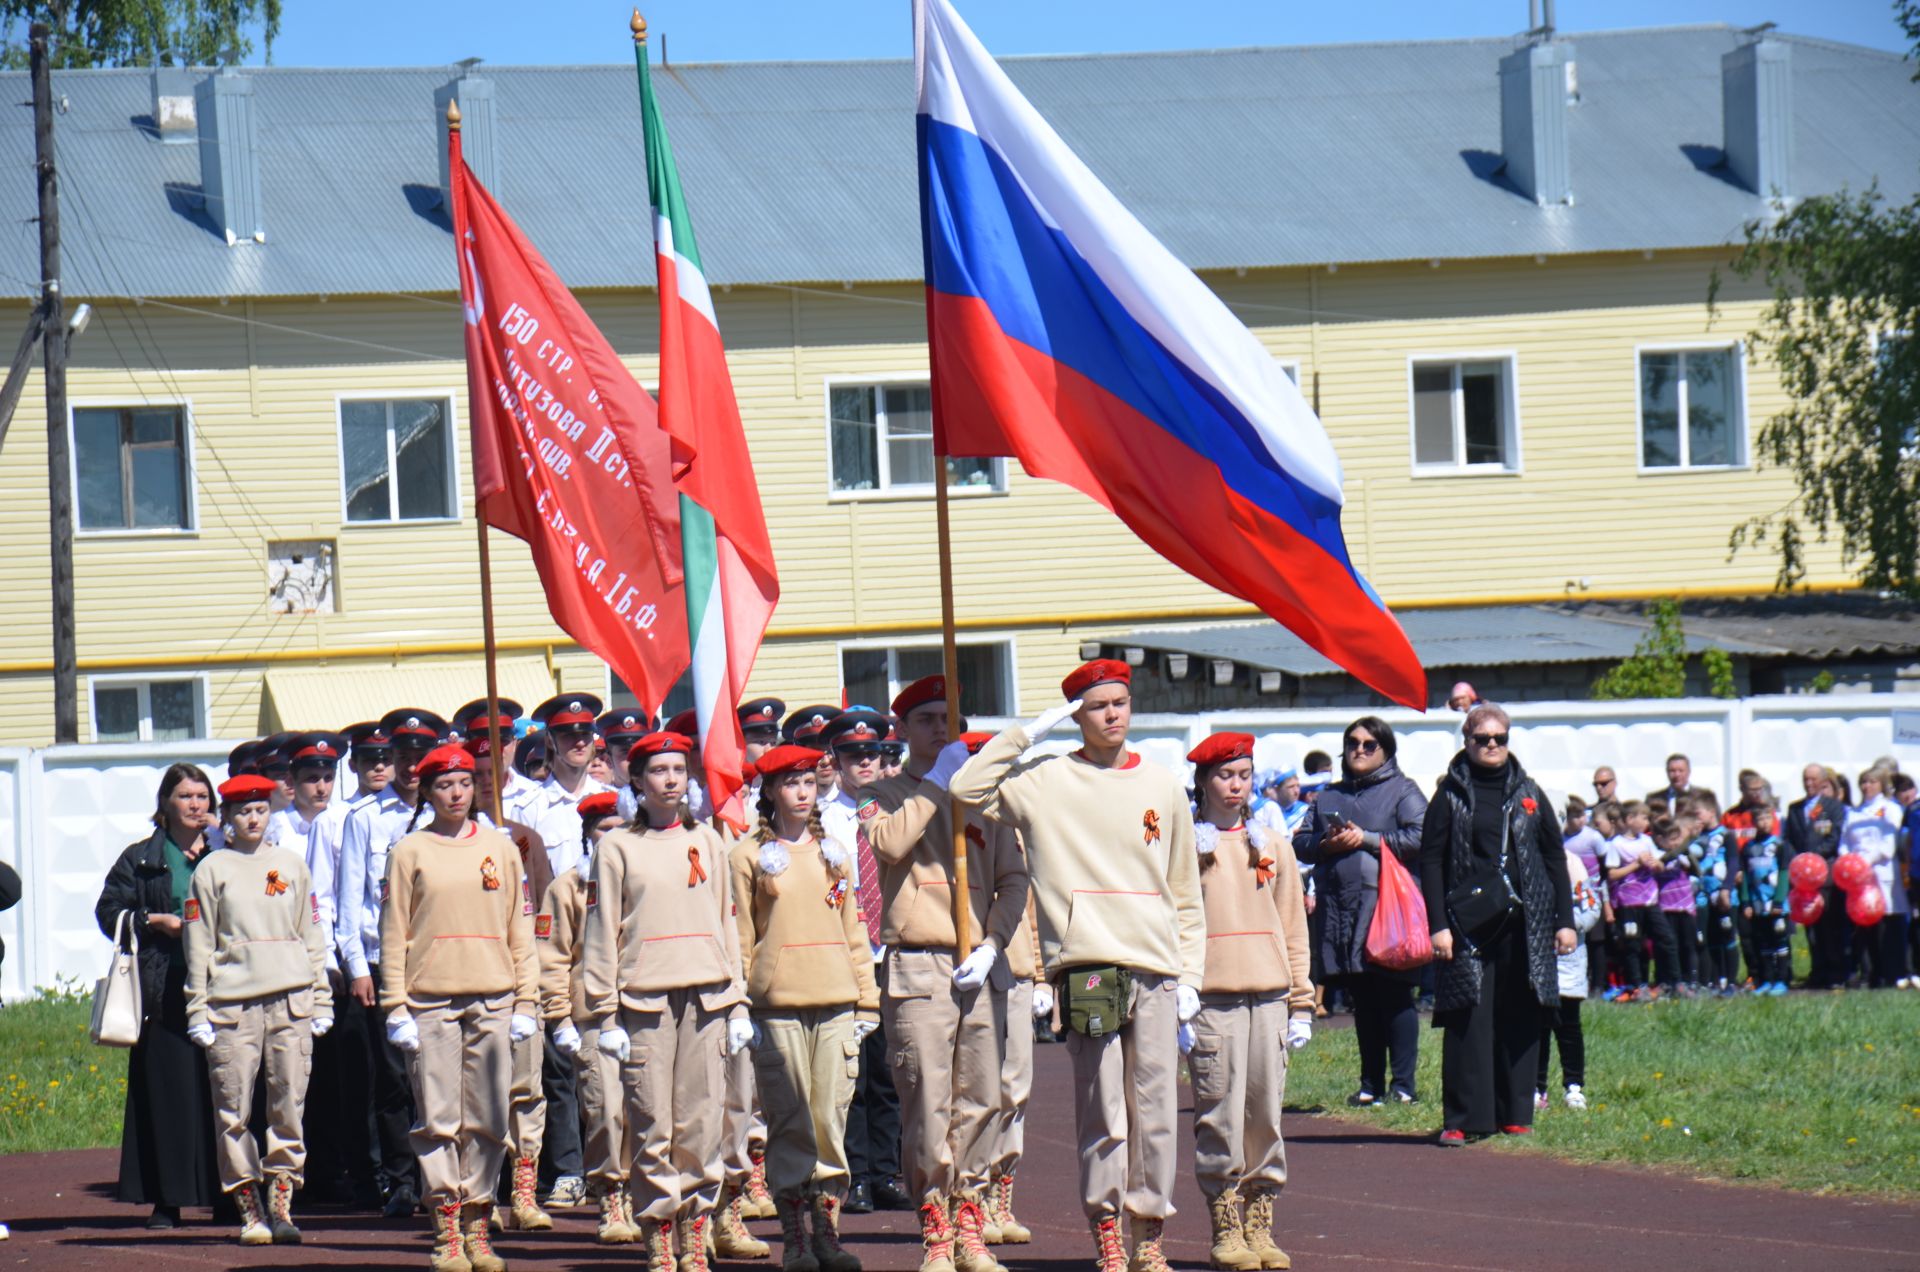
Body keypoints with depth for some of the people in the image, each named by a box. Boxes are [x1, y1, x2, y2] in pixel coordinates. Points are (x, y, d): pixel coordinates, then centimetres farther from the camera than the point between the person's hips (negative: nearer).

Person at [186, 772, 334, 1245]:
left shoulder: (290, 865, 14)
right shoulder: (212, 869, 6)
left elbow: (312, 935, 16)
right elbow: (199, 942, 5)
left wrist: (321, 1000, 10)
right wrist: (198, 1009, -2)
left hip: (290, 998, 2)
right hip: (232, 1002, -2)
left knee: (289, 1103, -3)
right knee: (233, 1111, -3)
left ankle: (280, 1203, 1)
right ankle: (249, 1209, 3)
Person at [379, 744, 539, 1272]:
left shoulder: (500, 849, 11)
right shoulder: (409, 852, 5)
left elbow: (520, 930, 12)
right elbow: (393, 934, 4)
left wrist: (526, 1002, 6)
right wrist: (396, 1007, -3)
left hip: (492, 1001, 2)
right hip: (431, 1002, -2)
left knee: (487, 1121, 1)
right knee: (438, 1119, -4)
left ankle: (476, 1226, 8)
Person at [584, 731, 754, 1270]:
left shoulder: (708, 842, 14)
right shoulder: (617, 849, 5)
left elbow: (727, 923, 16)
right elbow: (601, 934, 3)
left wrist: (737, 1005, 11)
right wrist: (605, 1014, -4)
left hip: (706, 1000, 3)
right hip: (644, 1000, -3)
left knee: (701, 1125, 1)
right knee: (652, 1129, -4)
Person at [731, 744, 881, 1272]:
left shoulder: (833, 853, 15)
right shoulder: (751, 856, 4)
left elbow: (853, 932, 16)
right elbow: (740, 937, 3)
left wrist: (866, 1001, 10)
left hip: (835, 1004, 3)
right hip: (778, 1005, -3)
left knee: (831, 1118, 0)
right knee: (791, 1123, -3)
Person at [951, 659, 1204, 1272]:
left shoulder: (1164, 789, 15)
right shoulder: (1046, 782, 7)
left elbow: (1186, 896, 18)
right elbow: (970, 786, -7)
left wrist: (1189, 975, 10)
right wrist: (1026, 735, -1)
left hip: (1155, 971, 3)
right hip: (1087, 967, -3)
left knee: (1157, 1111, 1)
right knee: (1103, 1113, -7)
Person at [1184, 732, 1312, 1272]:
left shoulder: (1272, 846, 15)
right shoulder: (1187, 845, 3)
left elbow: (1292, 927, 17)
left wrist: (1301, 1004, 10)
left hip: (1269, 994, 3)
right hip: (1211, 998, -3)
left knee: (1266, 1112, 2)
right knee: (1220, 1115, -5)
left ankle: (1260, 1225, 9)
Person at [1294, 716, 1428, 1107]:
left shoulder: (1402, 790, 5)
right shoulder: (1329, 796, 22)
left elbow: (1420, 837, -9)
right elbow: (1301, 843, 18)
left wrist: (1366, 839, -11)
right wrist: (1326, 844, -4)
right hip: (1339, 909, 6)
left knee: (1395, 997, -8)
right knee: (1362, 1001, 8)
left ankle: (1403, 1084, -7)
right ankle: (1370, 1084, 12)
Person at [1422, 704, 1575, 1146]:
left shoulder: (1529, 795, 12)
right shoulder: (1451, 797, 4)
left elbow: (1554, 857, 14)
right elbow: (1431, 861, 1)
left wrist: (1565, 920, 8)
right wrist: (1439, 925, -7)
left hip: (1524, 924, 3)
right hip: (1469, 923, -3)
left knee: (1520, 1022, 4)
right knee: (1468, 1021, -6)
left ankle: (1514, 1114, 11)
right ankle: (1463, 1119, -4)